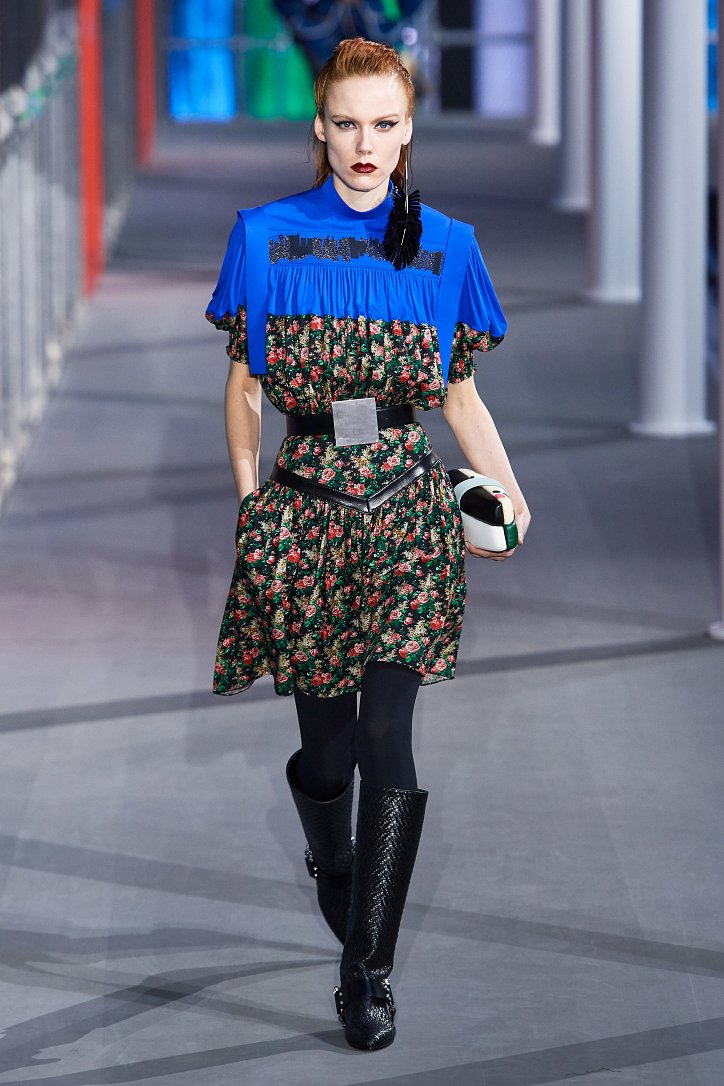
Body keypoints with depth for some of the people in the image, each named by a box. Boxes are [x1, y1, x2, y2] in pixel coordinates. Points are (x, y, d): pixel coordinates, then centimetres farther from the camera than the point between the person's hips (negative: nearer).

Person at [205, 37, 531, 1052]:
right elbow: (244, 386, 8)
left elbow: (460, 391, 10)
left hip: (408, 503, 0)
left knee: (387, 745, -9)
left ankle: (367, 971, -2)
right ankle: (335, 870, 39)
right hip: (304, 504, 0)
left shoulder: (445, 247, 5)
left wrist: (509, 493, -3)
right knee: (325, 743, 6)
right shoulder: (267, 237, 2)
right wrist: (250, 502, 2)